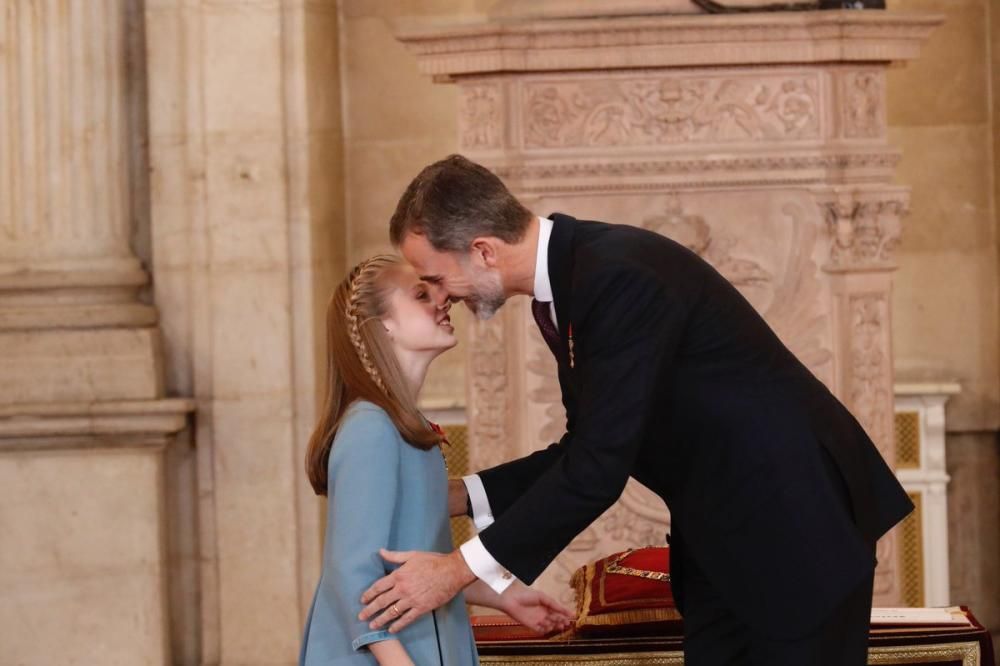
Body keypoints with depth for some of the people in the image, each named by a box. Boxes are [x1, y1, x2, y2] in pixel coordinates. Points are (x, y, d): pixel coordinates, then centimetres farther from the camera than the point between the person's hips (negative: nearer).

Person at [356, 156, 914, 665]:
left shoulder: (618, 276, -25)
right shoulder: (572, 273, 5)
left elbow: (601, 466, -27)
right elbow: (583, 450, 13)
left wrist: (459, 569, -22)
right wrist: (453, 496, 5)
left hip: (796, 515, -9)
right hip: (722, 530, 10)